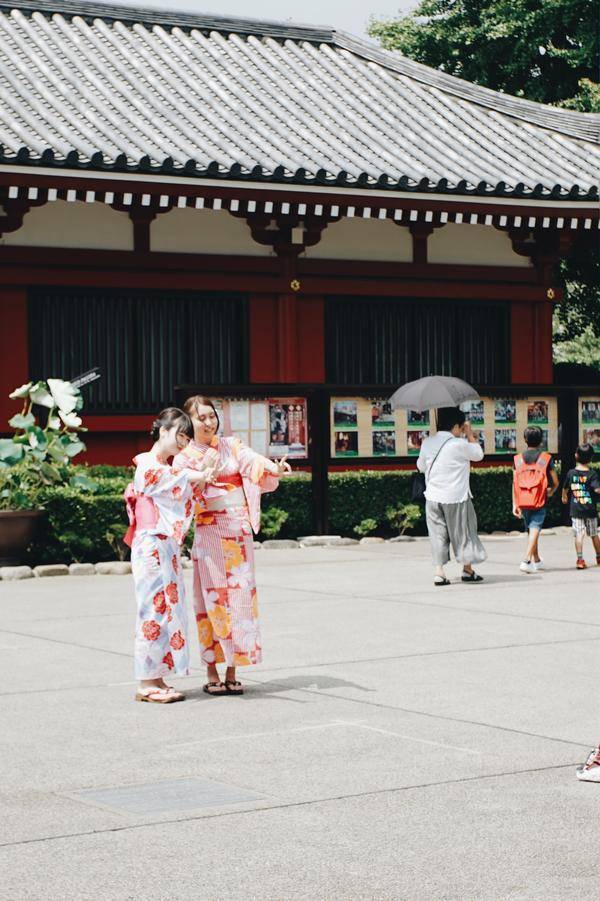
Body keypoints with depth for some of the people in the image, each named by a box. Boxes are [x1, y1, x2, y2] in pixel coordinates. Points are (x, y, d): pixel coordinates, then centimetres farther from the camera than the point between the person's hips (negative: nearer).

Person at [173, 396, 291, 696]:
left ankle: (232, 672, 7)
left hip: (239, 533, 3)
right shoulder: (184, 459, 3)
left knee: (239, 597, 1)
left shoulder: (232, 447, 11)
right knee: (212, 599, -3)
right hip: (209, 534, -3)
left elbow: (256, 464, -6)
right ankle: (212, 673, 4)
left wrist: (277, 468, -26)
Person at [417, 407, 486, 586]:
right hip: (456, 497, -4)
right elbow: (478, 455, 1)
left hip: (433, 497, 4)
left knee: (438, 534, 7)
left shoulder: (427, 443, 2)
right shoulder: (459, 444, -14)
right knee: (463, 532, 11)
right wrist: (470, 433, 6)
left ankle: (439, 572, 1)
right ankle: (467, 570, 20)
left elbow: (421, 466, 15)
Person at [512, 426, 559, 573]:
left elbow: (515, 483, 1)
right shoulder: (546, 458, -2)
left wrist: (515, 504, 4)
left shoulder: (518, 459, 4)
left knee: (530, 530, 18)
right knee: (535, 530, -9)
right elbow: (555, 482, 0)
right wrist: (550, 492, 22)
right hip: (539, 501, -3)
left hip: (523, 501, 3)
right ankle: (526, 560, -26)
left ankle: (537, 560, 32)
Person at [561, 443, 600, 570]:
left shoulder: (571, 473, 0)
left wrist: (564, 497, 35)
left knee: (579, 534, -3)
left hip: (575, 510, 1)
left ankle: (580, 559, -14)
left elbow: (565, 488, 15)